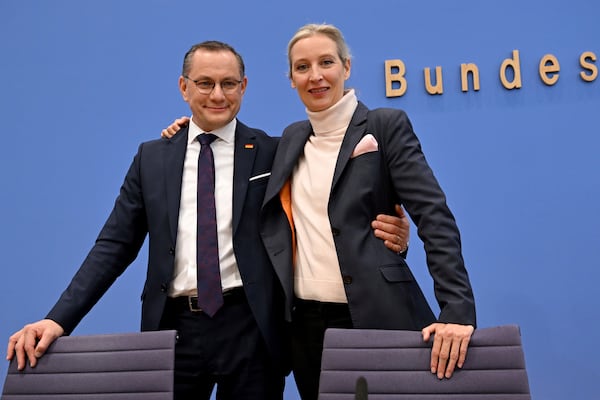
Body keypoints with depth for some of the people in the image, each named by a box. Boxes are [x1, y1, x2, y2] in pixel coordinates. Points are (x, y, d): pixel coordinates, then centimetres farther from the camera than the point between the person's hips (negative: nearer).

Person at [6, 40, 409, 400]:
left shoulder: (274, 153, 1)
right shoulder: (152, 157, 7)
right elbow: (115, 246, 5)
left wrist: (378, 232, -18)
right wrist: (59, 320, -4)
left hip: (250, 328, -2)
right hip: (174, 328, 2)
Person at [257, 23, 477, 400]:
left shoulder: (386, 125, -4)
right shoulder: (293, 138, 12)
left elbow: (435, 216, -12)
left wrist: (457, 309, -25)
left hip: (376, 318, -5)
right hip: (305, 321, 5)